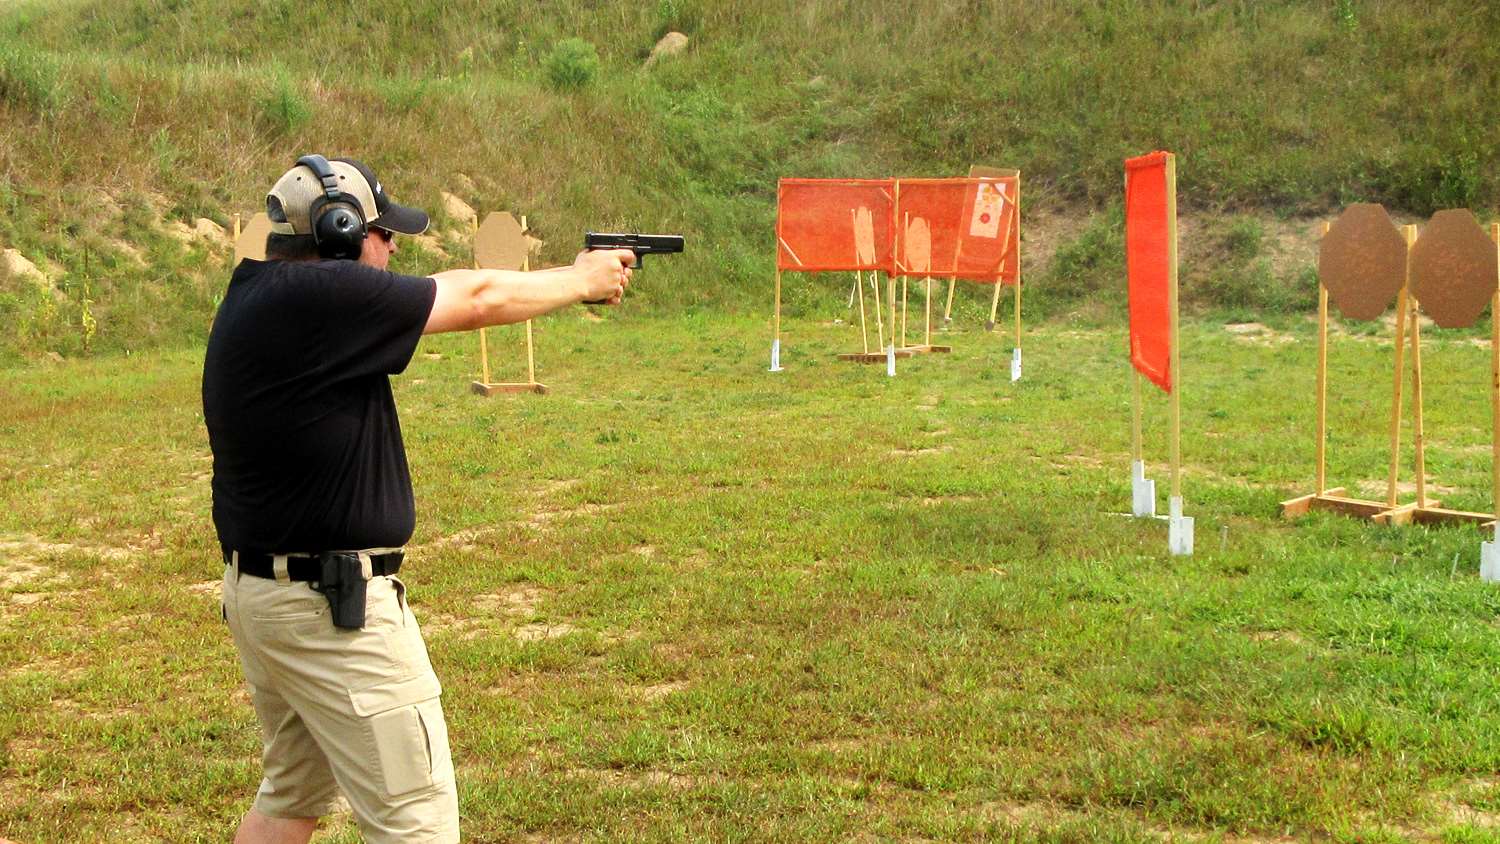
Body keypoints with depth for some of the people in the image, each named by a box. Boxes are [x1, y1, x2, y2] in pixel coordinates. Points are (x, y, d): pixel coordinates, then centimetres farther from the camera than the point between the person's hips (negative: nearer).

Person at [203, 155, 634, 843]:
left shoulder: (254, 297, 7)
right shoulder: (318, 296, -21)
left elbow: (443, 294, 13)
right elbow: (477, 301, -11)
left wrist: (563, 278, 12)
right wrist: (581, 279, 6)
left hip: (256, 593, 10)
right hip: (331, 606, -10)